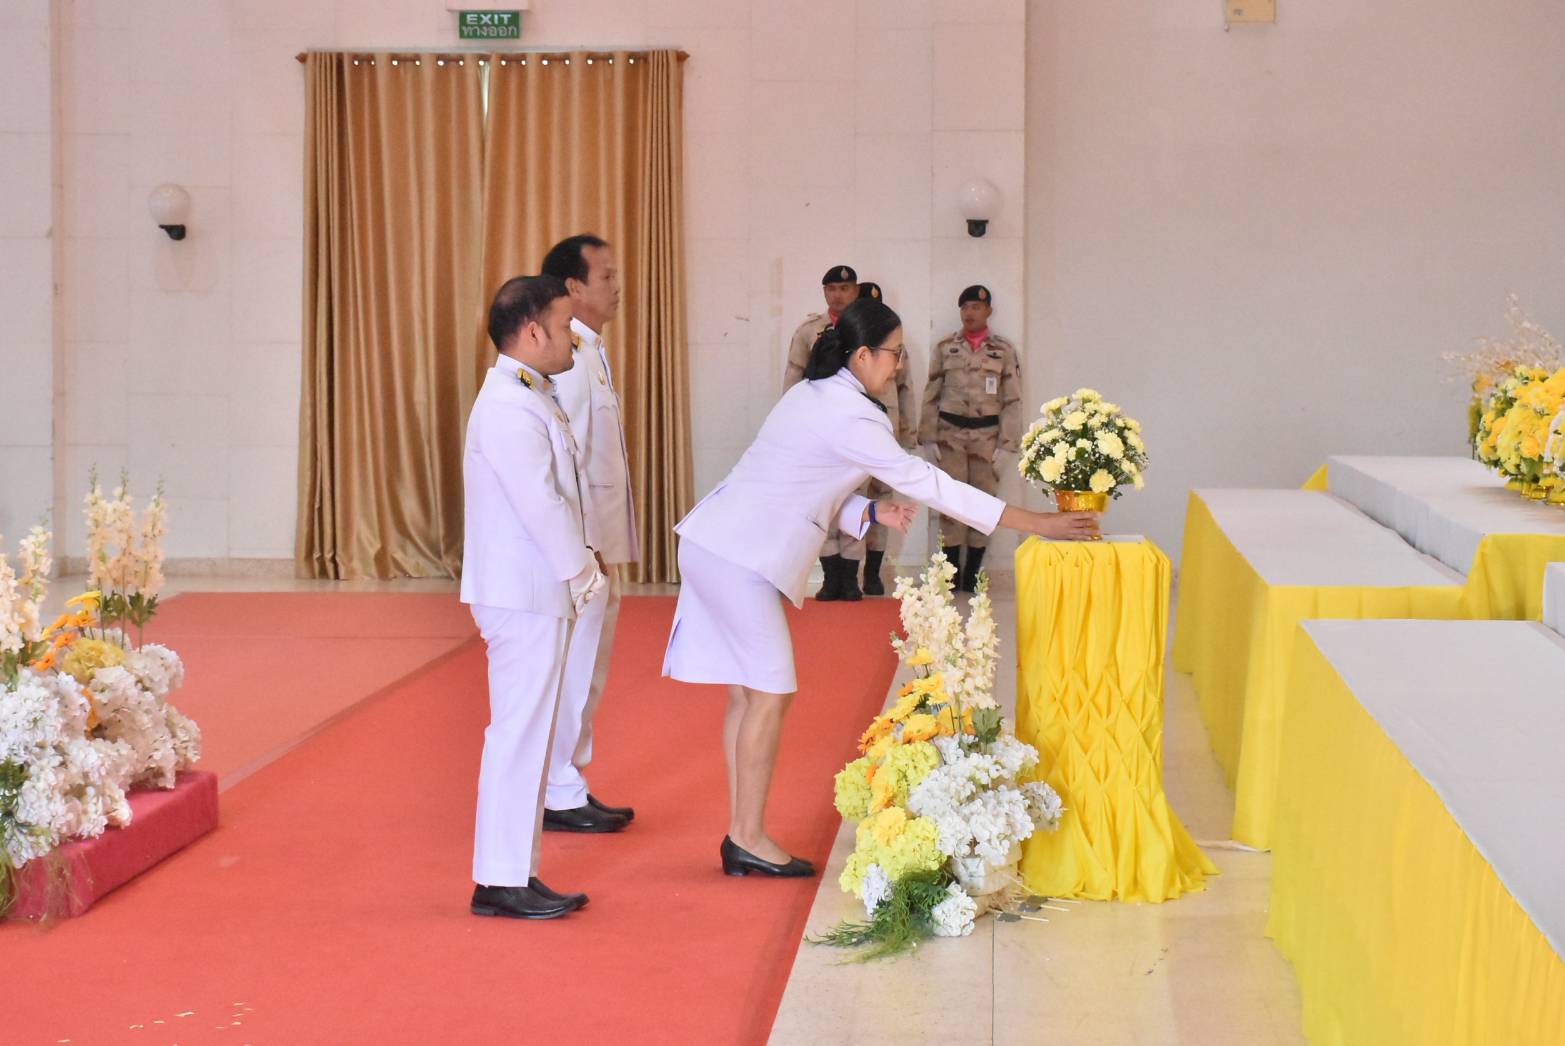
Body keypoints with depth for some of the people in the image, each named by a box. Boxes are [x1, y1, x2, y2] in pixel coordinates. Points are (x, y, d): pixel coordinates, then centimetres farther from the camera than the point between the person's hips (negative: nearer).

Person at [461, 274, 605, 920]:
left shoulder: (525, 400, 15)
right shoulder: (510, 410, -18)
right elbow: (541, 504, -21)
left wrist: (581, 562, 9)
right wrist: (582, 569, -11)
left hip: (533, 592, 10)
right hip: (524, 594, -10)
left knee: (527, 730, 13)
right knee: (519, 732, -5)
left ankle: (515, 873, 20)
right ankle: (500, 880, 2)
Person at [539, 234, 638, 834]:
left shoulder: (589, 351, 15)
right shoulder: (569, 357, -17)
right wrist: (586, 545, -22)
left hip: (599, 541, 10)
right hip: (583, 541, -10)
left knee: (585, 672, 15)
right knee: (573, 671, -2)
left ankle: (570, 788, 24)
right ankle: (560, 797, 6)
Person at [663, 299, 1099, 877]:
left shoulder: (816, 396, 15)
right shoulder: (846, 415, -16)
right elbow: (925, 482, -16)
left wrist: (870, 512, 1)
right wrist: (1035, 522, -13)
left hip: (718, 547, 10)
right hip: (737, 557, -10)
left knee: (749, 689, 10)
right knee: (770, 689, -6)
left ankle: (741, 834, 13)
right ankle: (748, 837, 0)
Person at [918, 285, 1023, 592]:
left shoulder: (1004, 351, 5)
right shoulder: (944, 347, 6)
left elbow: (1012, 400, 3)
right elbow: (931, 395, 6)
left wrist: (1006, 443, -4)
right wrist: (929, 437, -1)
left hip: (987, 436, 0)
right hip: (950, 434, 0)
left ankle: (973, 575, 11)